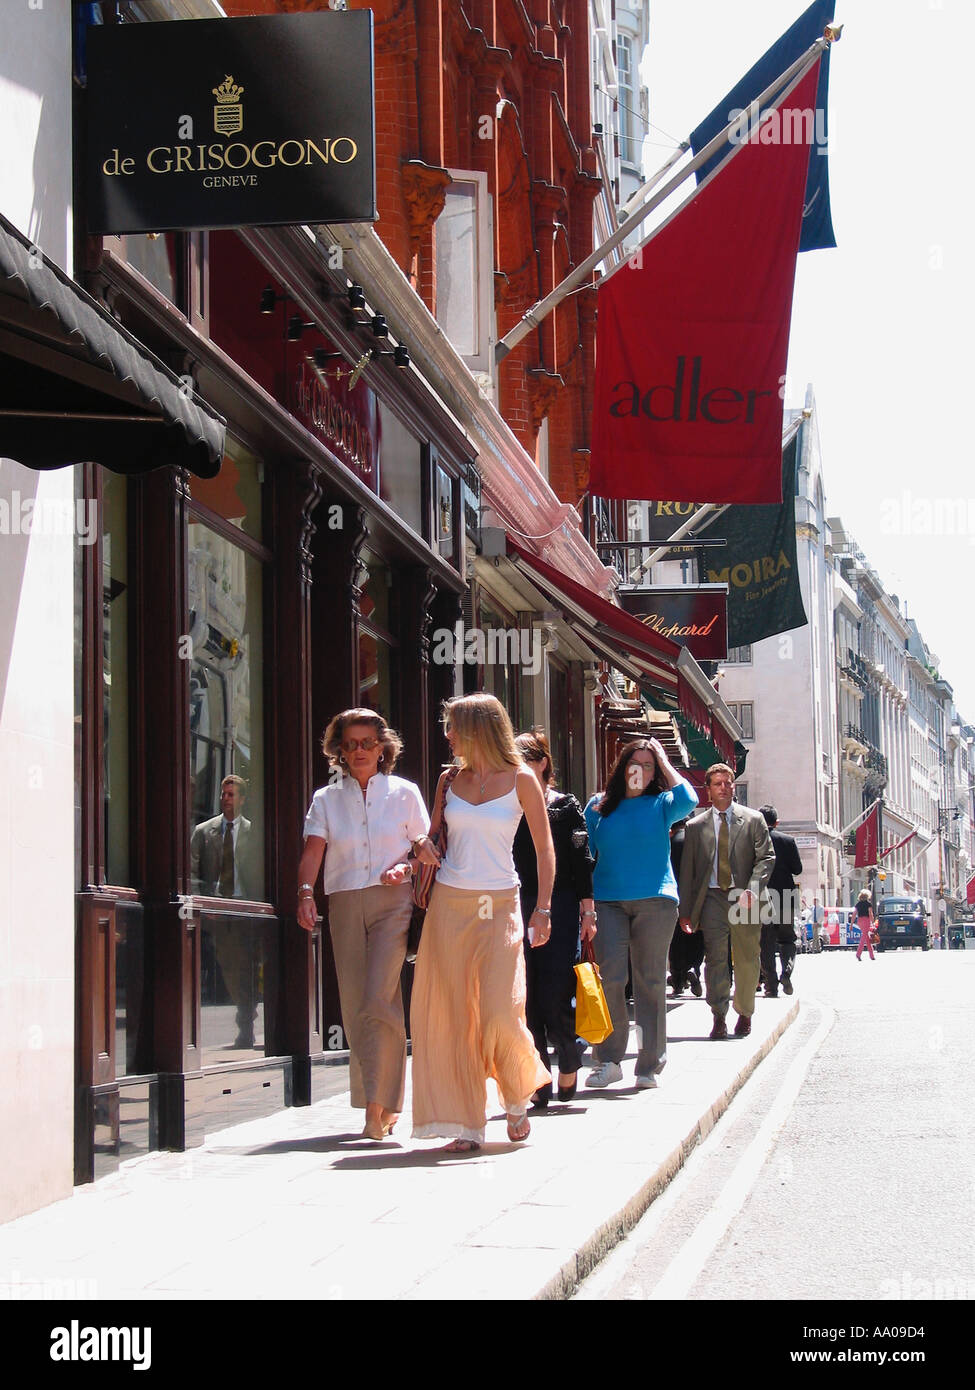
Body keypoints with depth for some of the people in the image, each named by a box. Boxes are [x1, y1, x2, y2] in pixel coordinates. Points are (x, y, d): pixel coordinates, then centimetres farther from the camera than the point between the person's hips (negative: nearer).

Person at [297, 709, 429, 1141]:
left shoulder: (404, 793, 9)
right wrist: (305, 892, -19)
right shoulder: (326, 799, 12)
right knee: (353, 1005, 2)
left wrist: (406, 868, -11)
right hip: (345, 906, 3)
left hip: (393, 902, -3)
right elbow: (313, 850, -1)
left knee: (379, 1000, -16)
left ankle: (379, 1104, -16)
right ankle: (380, 1104, 13)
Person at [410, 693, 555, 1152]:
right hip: (450, 904, 3)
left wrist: (543, 908, -7)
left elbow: (544, 848, 0)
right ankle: (466, 1124, 4)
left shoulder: (520, 780, 0)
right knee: (451, 1013, -2)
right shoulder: (450, 780, 9)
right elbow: (428, 836, 16)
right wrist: (424, 849, -5)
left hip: (500, 907, -3)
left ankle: (518, 1097, 17)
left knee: (500, 1013, -12)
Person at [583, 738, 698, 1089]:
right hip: (609, 901, 1)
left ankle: (650, 1064, 7)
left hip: (654, 900, -1)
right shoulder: (600, 806, 13)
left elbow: (688, 800, -12)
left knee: (651, 981, 1)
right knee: (609, 977, -11)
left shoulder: (661, 804, 8)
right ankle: (608, 1061, -6)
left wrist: (664, 762, -4)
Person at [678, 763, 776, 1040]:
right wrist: (686, 911, 5)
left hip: (744, 899, 0)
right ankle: (718, 1017, -12)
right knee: (715, 957, -12)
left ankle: (744, 1014, 22)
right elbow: (687, 870, 11)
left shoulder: (753, 820, 7)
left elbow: (766, 857, 0)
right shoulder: (696, 826, 11)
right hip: (712, 897, 0)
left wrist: (752, 889, -16)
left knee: (746, 960, 6)